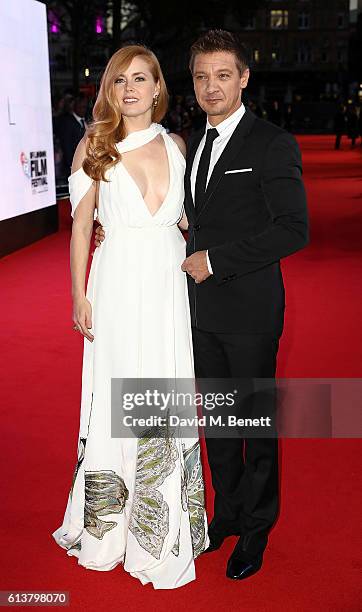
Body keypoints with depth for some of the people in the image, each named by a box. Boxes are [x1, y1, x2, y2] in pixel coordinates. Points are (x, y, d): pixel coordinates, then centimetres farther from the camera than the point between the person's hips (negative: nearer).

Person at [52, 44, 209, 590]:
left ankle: (165, 522, 27)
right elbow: (81, 224, 0)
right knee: (118, 400, 6)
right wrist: (79, 295, -4)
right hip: (118, 285, -2)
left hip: (169, 285, 3)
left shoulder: (175, 145, 8)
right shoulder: (96, 145, 0)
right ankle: (112, 522, 26)